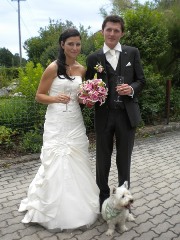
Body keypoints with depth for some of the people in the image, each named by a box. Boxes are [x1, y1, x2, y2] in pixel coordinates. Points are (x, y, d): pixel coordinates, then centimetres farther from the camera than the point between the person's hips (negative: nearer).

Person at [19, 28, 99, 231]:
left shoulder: (81, 69, 8)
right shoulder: (53, 68, -7)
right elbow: (39, 96, -4)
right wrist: (55, 98, -21)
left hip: (76, 123, 5)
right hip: (56, 125, -5)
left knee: (77, 165, 10)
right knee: (56, 165, 2)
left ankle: (76, 209, 30)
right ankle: (54, 212, 24)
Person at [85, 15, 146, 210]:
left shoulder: (132, 53, 5)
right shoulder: (93, 58, 3)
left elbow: (141, 80, 5)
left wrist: (132, 89, -15)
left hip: (127, 114, 1)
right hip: (104, 115, 0)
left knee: (124, 159, 13)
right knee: (102, 160, 12)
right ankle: (103, 197, 33)